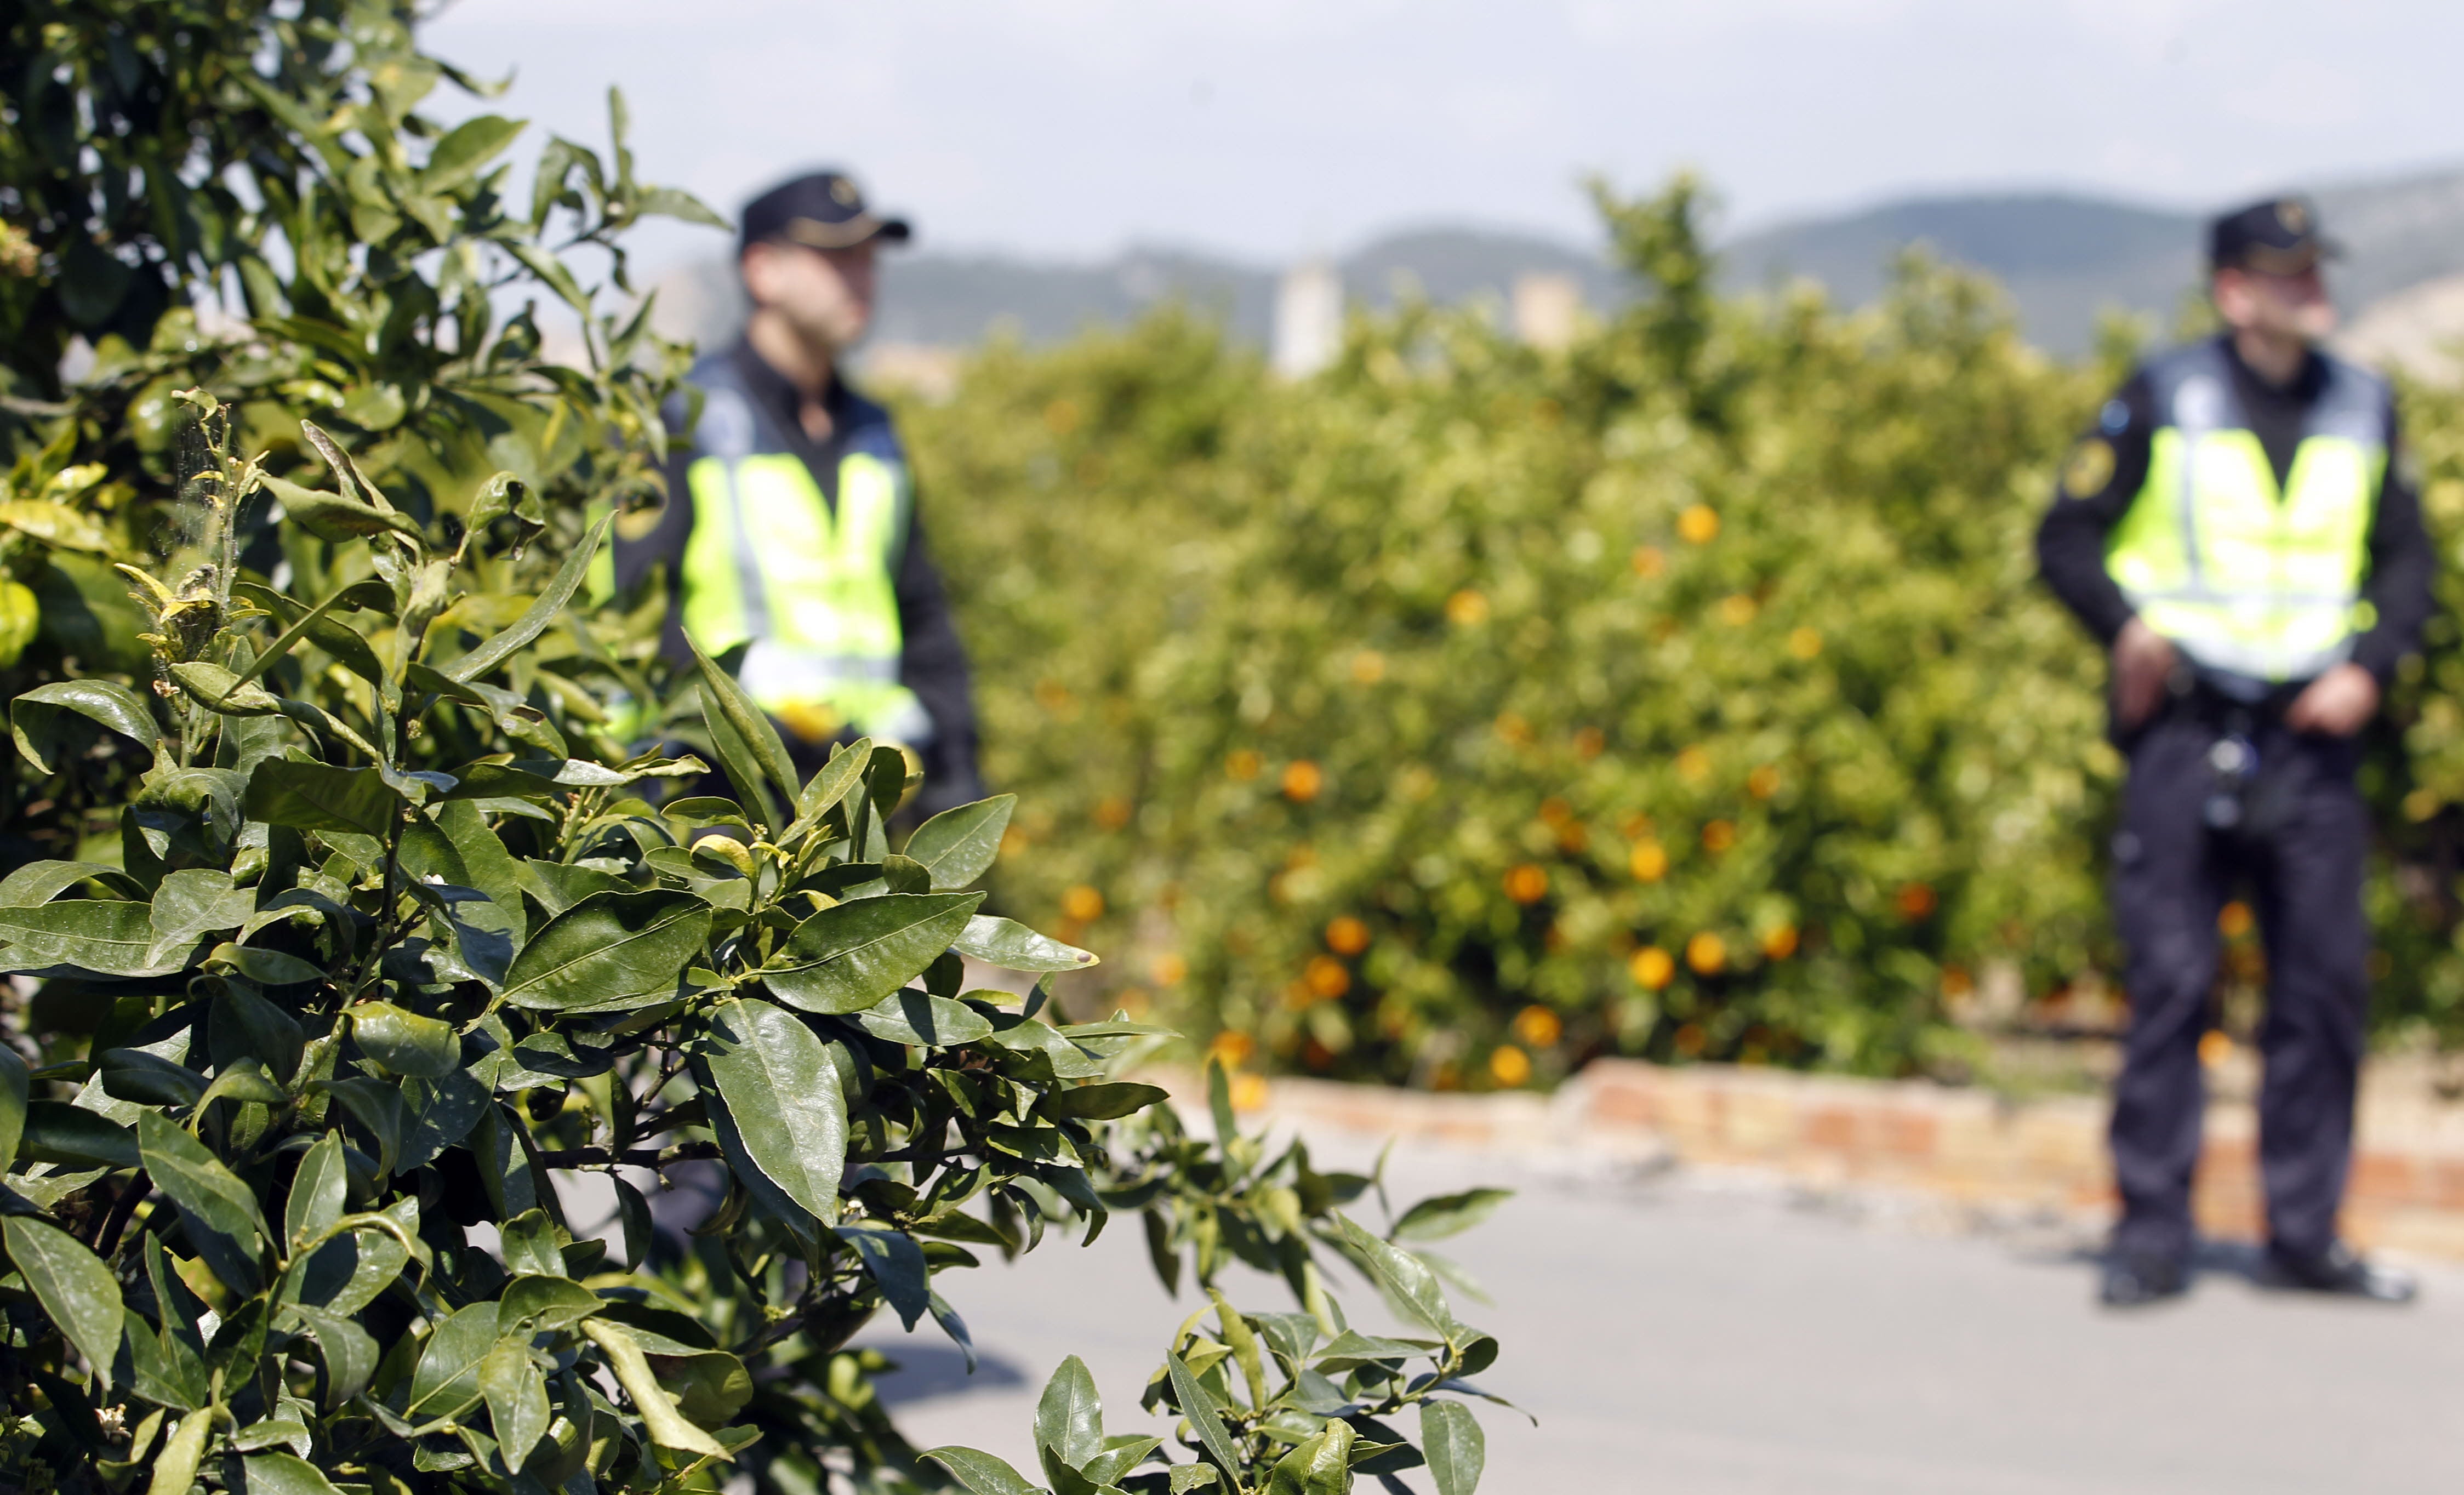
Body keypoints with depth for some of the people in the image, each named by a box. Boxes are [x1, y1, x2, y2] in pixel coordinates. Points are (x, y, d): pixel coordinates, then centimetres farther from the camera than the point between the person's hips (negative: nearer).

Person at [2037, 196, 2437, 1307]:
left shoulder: (2362, 408, 11)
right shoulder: (2162, 402, 1)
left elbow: (2407, 561, 15)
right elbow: (2068, 538, 3)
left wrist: (2368, 664, -3)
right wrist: (2127, 625, -14)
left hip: (2313, 734, 3)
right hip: (2186, 730, -3)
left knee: (2326, 985, 2)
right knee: (2170, 982, -4)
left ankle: (2305, 1236, 12)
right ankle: (2151, 1234, 4)